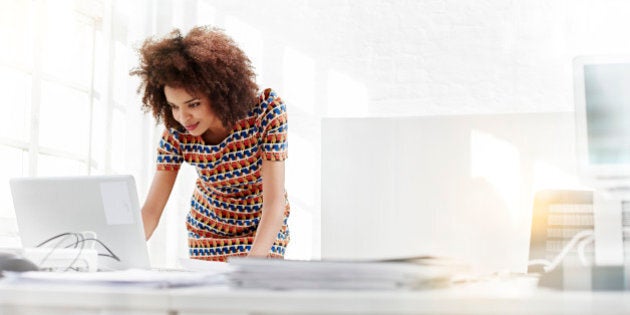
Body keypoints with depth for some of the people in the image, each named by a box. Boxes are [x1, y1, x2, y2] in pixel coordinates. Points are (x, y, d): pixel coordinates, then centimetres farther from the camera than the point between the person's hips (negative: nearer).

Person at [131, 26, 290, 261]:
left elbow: (274, 203, -31)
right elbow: (150, 211, -22)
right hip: (208, 232, 2)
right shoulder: (177, 135, -21)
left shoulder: (266, 110, -28)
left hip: (265, 229, -2)